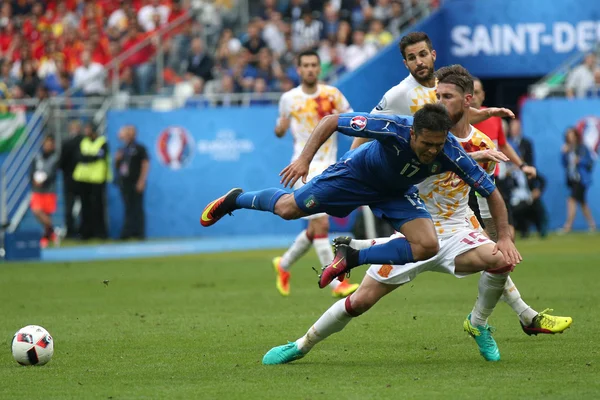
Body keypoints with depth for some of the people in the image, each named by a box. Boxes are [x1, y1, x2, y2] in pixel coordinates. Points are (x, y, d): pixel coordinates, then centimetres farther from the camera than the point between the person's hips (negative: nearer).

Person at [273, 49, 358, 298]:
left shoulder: (332, 94, 5)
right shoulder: (288, 99, 3)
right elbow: (280, 131, 15)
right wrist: (281, 127, -9)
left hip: (329, 166, 4)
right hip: (305, 166, -4)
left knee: (316, 228, 9)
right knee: (321, 224, -16)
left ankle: (284, 264, 32)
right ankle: (336, 282, -14)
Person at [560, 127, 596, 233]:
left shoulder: (583, 148, -8)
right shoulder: (568, 149, 6)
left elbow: (590, 162, -4)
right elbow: (565, 164, 7)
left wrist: (580, 161, -19)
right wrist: (564, 153, -7)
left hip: (581, 179, -6)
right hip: (572, 179, 6)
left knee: (572, 199, -15)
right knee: (582, 202, 13)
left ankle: (568, 226, -15)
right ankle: (592, 224, 24)